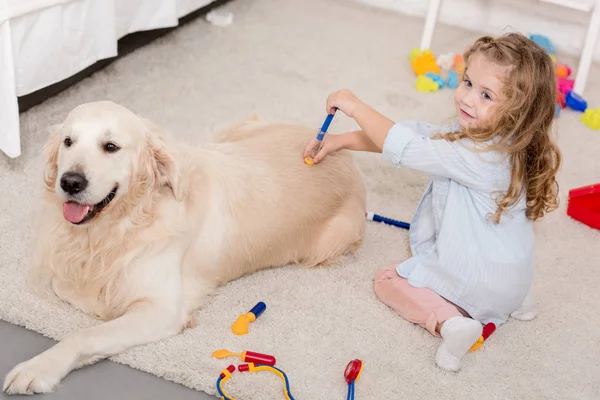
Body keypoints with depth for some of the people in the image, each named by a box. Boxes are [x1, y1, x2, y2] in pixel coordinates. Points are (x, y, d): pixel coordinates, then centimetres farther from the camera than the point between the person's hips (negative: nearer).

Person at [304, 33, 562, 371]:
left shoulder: (478, 155, -32)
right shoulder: (473, 131, -4)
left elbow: (406, 148, -27)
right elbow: (418, 133, -1)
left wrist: (355, 106, -17)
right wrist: (342, 140, -3)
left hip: (479, 281, -9)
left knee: (388, 280, 7)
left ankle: (448, 320, -13)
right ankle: (510, 300, 19)